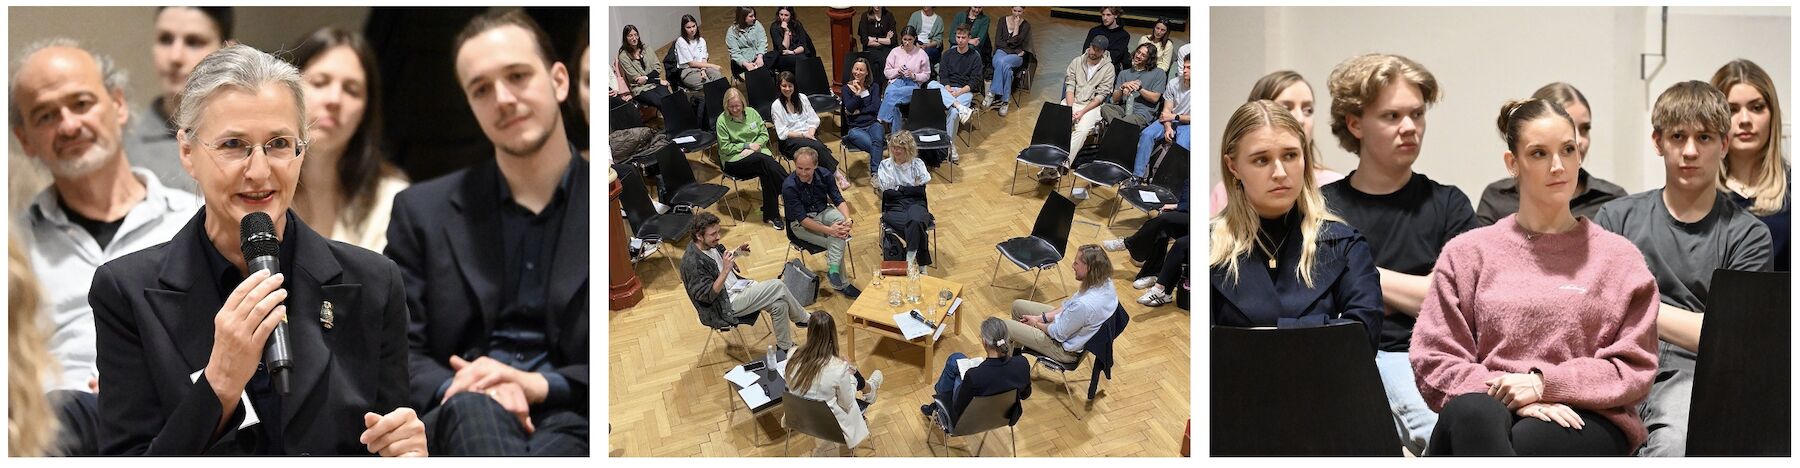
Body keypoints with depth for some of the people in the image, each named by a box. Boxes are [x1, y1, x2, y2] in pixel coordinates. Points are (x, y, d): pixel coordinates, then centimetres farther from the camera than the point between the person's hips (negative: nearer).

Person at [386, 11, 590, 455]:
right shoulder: (423, 211, 14)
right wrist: (463, 390, -14)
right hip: (455, 421, 3)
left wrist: (541, 384, -12)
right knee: (472, 409, -36)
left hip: (568, 419, -2)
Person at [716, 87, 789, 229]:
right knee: (764, 161, -33)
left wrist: (756, 145, -9)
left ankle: (771, 215, -27)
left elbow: (764, 134, 11)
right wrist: (747, 145, -12)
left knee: (767, 172, -32)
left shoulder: (751, 112, 9)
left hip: (758, 153, 4)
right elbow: (725, 147, -6)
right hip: (733, 160, -4)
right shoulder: (722, 120, -4)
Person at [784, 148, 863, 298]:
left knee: (841, 219, -29)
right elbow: (802, 219, -25)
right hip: (801, 224, -4)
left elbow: (838, 200, -7)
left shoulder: (824, 174, -11)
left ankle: (833, 269, -31)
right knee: (837, 241, -24)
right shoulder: (789, 186, -24)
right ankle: (842, 284, -13)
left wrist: (848, 219, -28)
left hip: (823, 212, 4)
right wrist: (829, 230, -34)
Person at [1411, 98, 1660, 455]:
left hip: (1586, 418, 0)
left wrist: (1544, 382, -8)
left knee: (1529, 440, -38)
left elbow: (1634, 368, 8)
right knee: (1470, 413, -39)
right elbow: (1433, 357, 6)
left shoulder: (1618, 256, 17)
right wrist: (1510, 395, -11)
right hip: (1491, 405, 0)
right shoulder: (1467, 252, 16)